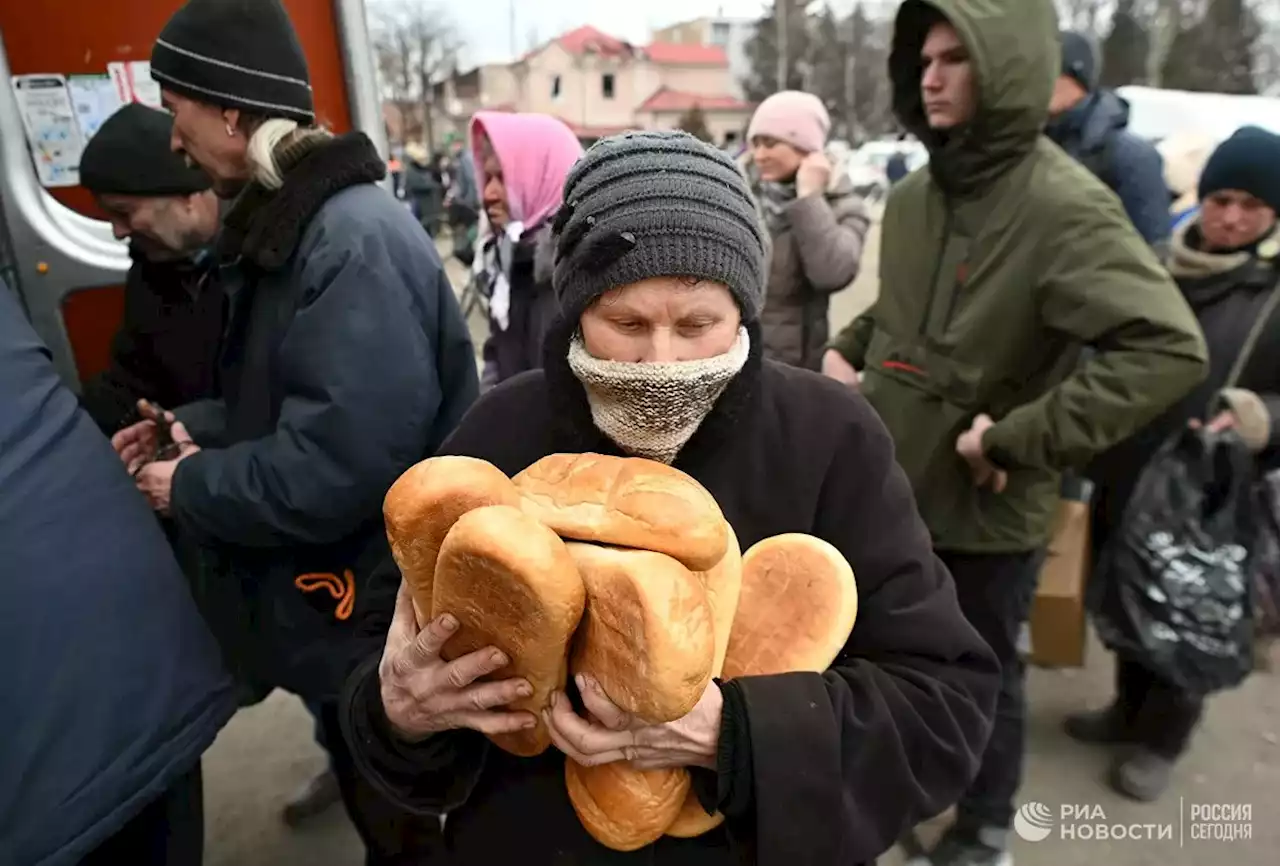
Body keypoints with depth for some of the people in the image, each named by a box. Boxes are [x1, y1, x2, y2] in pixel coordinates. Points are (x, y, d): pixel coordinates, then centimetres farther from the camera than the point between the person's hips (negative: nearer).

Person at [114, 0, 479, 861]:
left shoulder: (354, 239, -26)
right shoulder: (293, 220, 7)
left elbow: (334, 464, -30)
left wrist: (191, 487, -14)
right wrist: (195, 427, 5)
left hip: (374, 609, -9)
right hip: (337, 595, 9)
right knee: (376, 796, 29)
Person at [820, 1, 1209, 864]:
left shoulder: (1063, 205, -19)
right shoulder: (915, 195, 3)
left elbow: (1171, 349, -27)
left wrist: (1017, 438, -26)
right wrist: (848, 350, 4)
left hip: (985, 507, -6)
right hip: (888, 484, 7)